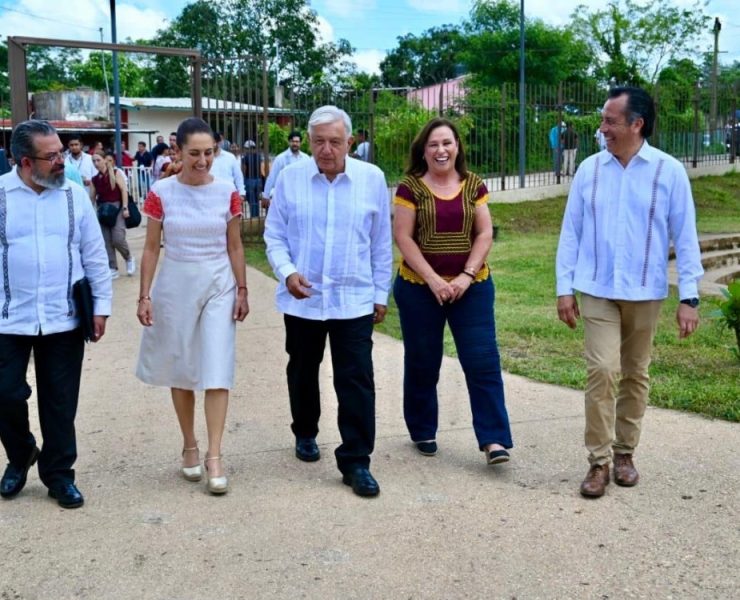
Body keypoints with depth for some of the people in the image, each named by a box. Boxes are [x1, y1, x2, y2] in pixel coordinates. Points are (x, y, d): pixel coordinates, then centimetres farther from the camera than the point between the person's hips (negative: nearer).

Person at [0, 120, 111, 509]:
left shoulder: (75, 196, 2)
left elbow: (95, 257, 6)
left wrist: (101, 306, 3)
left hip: (64, 319, 1)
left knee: (60, 401, 8)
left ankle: (58, 474, 24)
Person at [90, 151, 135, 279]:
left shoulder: (116, 173, -4)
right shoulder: (95, 179, 7)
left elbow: (124, 190, -8)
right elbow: (93, 197, 11)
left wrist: (125, 207, -15)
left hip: (116, 207, -4)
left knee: (118, 239, -15)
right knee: (106, 241, 1)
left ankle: (129, 258, 14)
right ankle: (113, 269, 9)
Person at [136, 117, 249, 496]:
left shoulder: (227, 192, -2)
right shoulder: (161, 193, -4)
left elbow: (235, 246, 5)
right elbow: (151, 248, 0)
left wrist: (242, 290, 3)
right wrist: (144, 296, -3)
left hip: (218, 287, 0)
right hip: (175, 287, 0)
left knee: (217, 372, -5)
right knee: (181, 370, 10)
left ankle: (214, 457, -1)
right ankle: (190, 447, 26)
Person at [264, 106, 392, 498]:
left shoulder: (372, 179, -2)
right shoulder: (290, 178, -3)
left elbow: (381, 242, 4)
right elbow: (274, 236, 2)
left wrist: (381, 293, 5)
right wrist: (287, 272, -15)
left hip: (354, 300, -1)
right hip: (301, 299, 1)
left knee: (356, 381, -4)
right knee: (303, 372, 17)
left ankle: (355, 462, 5)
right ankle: (305, 434, 41)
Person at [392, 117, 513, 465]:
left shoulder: (473, 185, 4)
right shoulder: (410, 187, -4)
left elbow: (485, 234, 1)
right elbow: (403, 238, -8)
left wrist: (467, 275, -11)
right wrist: (433, 280, -15)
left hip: (471, 287, 2)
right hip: (419, 288, -1)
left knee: (483, 361, -5)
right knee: (422, 364, 10)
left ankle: (494, 440, -1)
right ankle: (423, 432, 27)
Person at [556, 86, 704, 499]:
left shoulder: (669, 171, -4)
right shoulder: (589, 169, 0)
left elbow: (685, 236, -2)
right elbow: (571, 232, 3)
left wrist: (689, 296, -6)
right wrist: (565, 288, 0)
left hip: (645, 294, 0)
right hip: (597, 292, 0)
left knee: (636, 375, 11)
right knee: (601, 371, -8)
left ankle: (625, 453, 26)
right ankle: (599, 461, 2)